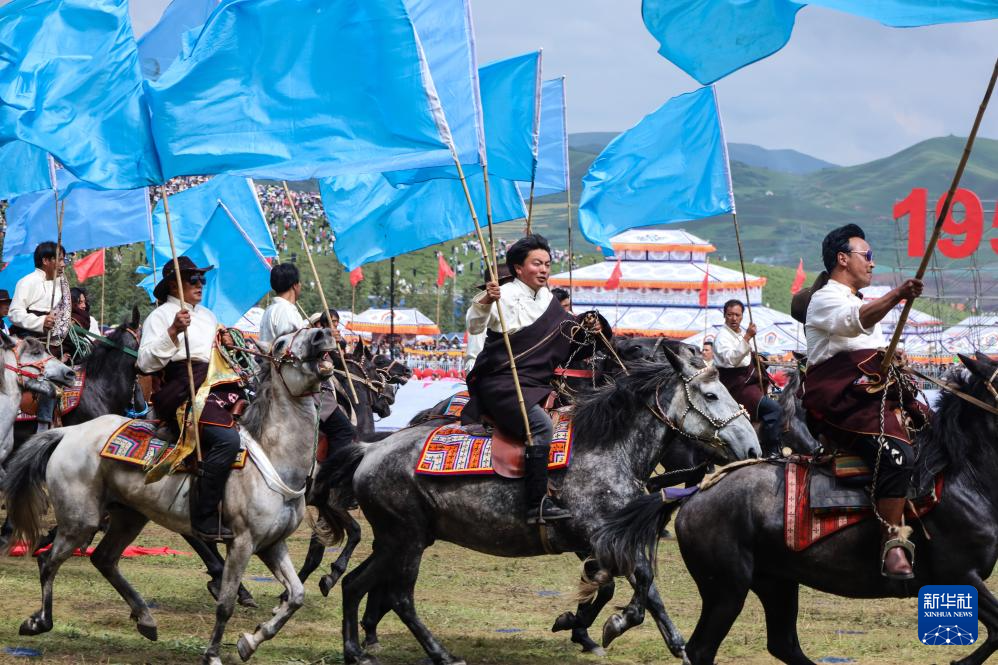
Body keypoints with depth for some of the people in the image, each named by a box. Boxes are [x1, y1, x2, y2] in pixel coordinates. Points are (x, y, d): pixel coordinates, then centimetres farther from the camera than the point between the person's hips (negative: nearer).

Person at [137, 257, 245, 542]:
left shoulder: (207, 316, 27)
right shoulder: (160, 316, 4)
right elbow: (146, 361, -8)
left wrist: (227, 346, 17)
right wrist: (173, 332, -18)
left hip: (218, 385, 9)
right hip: (182, 390, -9)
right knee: (226, 438, -31)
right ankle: (204, 519, -31)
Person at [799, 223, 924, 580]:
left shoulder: (857, 299, 30)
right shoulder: (827, 299, -2)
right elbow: (855, 321, -27)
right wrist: (896, 296, -42)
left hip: (874, 395, 11)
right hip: (841, 400, -11)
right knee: (897, 453, -31)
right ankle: (893, 546, -36)